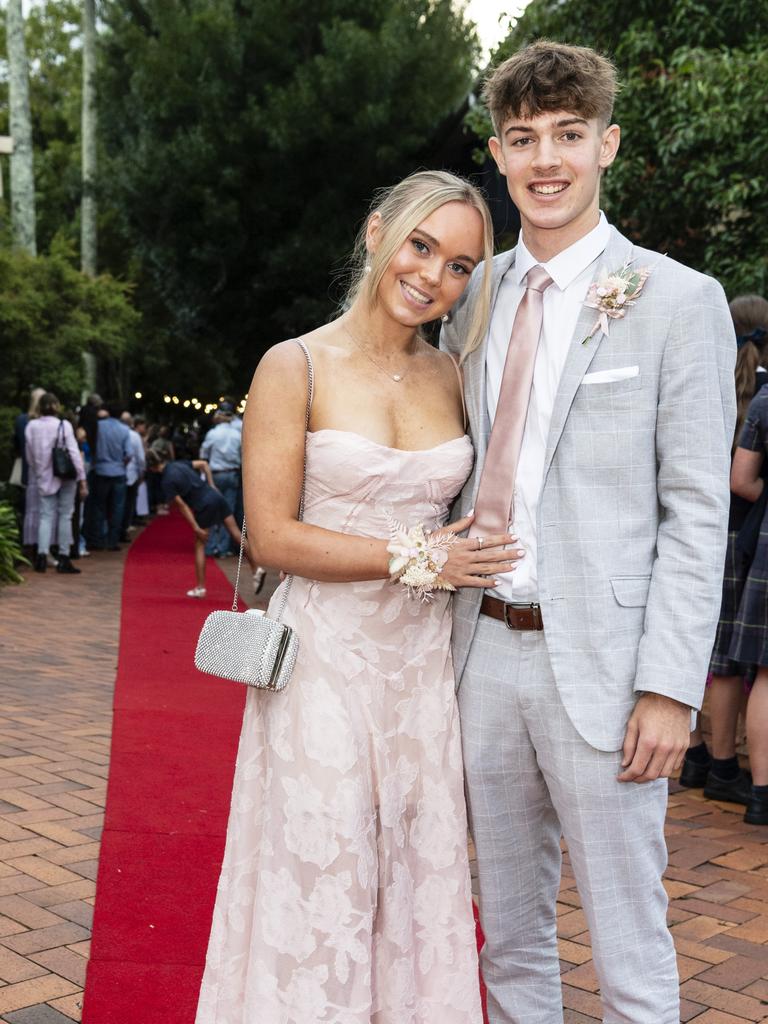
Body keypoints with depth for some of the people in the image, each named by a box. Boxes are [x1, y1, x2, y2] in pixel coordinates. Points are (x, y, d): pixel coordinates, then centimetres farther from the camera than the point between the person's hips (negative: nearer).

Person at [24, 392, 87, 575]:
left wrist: (36, 475, 15)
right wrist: (82, 478, -8)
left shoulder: (31, 426, 0)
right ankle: (63, 558, 5)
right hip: (65, 477, -3)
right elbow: (74, 453, -11)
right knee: (65, 516, 5)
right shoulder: (63, 425, -9)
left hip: (43, 478, 3)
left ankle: (42, 555, -6)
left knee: (46, 516, 7)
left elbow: (29, 456, 4)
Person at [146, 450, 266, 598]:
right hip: (216, 496, 7)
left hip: (204, 506, -6)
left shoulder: (166, 482, -9)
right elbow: (204, 464, 15)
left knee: (199, 545, 6)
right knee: (235, 533, 8)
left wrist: (196, 528, -8)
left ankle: (201, 587, 10)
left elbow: (182, 505, -11)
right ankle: (257, 569, 6)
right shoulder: (178, 464, 10)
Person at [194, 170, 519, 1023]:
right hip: (326, 657, -4)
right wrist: (414, 559, -13)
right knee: (321, 881, 7)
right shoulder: (295, 367, -8)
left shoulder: (451, 377, 6)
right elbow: (273, 536, -11)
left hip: (423, 661, 5)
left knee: (420, 879, 14)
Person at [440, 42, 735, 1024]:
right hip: (485, 649, 5)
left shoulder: (677, 300, -5)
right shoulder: (471, 299, 10)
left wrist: (669, 687, -14)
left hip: (599, 665, -5)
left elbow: (697, 512, -9)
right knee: (509, 929, 19)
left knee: (628, 943, 6)